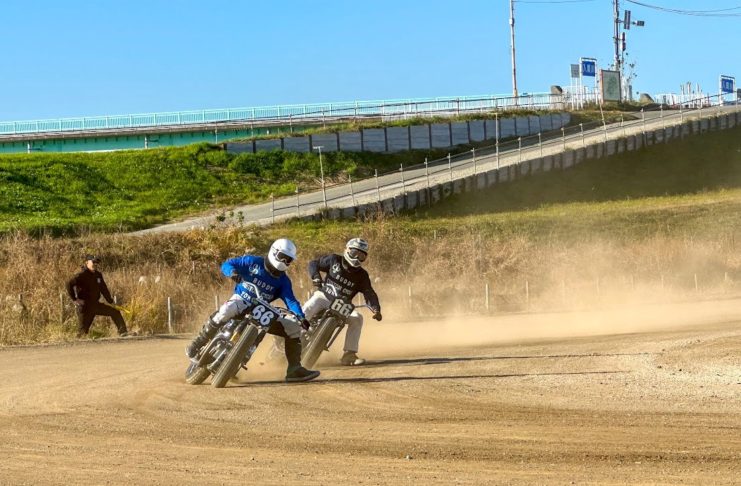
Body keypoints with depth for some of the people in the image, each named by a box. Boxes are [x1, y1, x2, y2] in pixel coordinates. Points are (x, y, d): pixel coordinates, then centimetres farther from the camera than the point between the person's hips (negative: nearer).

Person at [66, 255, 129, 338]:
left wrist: (110, 301, 13)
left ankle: (123, 332, 4)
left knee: (115, 312, 4)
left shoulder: (98, 274, 8)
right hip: (85, 307, -7)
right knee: (82, 330, -6)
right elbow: (69, 284, -22)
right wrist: (74, 299, -23)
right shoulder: (82, 275, -15)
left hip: (95, 305, 7)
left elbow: (103, 289, 19)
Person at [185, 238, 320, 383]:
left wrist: (301, 316, -24)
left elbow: (290, 300, -4)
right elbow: (226, 265, -1)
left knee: (294, 327, -7)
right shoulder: (252, 261, -1)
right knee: (228, 309, -41)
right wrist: (232, 272, -27)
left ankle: (294, 369, -4)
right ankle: (198, 343, -28)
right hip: (241, 300, -4)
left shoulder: (283, 281, 7)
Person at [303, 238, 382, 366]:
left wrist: (376, 309, -23)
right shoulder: (334, 260, -1)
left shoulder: (361, 275, 3)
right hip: (323, 296, -3)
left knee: (357, 318, -22)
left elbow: (369, 293, -5)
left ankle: (349, 355, -19)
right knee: (309, 308, -34)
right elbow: (313, 263, 4)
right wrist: (316, 277, -17)